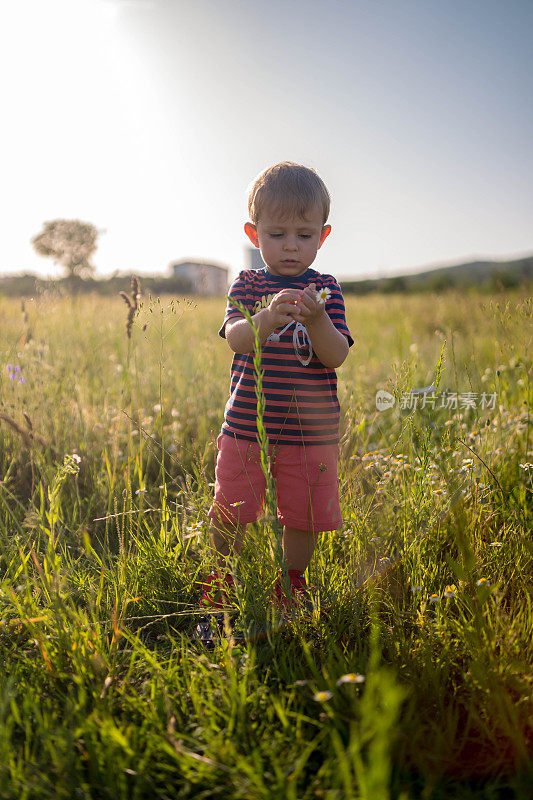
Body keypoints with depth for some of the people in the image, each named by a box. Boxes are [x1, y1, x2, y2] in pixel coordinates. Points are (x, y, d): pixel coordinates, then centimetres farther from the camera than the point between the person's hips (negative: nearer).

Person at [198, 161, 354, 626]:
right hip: (247, 425, 0)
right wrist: (266, 319, -37)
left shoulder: (326, 289, 2)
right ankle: (221, 581, 33)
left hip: (311, 429, 0)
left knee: (304, 516, 7)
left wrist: (317, 320, -28)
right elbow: (236, 339, -16)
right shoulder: (248, 285, 2)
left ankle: (292, 584, 34)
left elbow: (337, 356, -8)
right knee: (230, 512, 7)